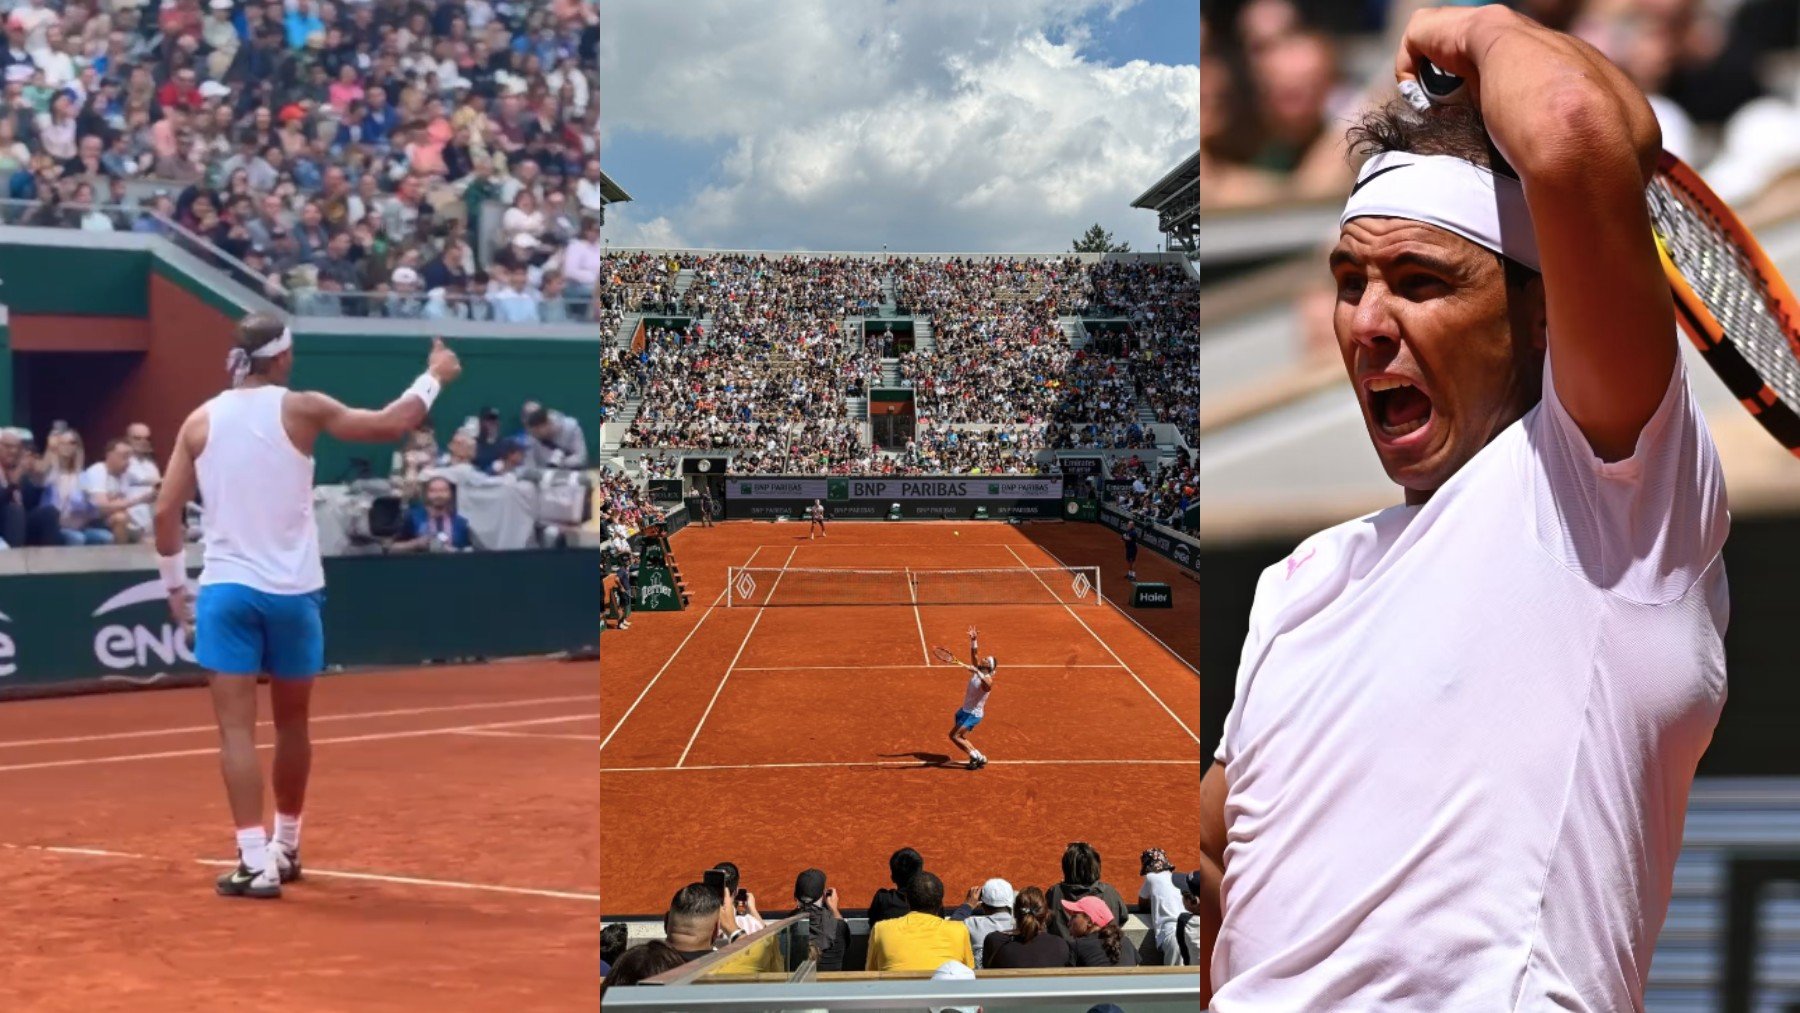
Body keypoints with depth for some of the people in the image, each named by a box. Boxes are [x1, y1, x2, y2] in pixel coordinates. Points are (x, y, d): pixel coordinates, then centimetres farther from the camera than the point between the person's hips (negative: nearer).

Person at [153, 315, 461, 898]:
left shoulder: (200, 422, 3)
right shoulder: (300, 410, -3)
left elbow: (166, 511, 2)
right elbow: (391, 425, 0)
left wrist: (174, 583, 14)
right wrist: (435, 376, 16)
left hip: (225, 588, 0)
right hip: (291, 591, 0)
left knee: (237, 728, -3)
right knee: (291, 725, 16)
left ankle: (256, 860, -12)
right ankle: (285, 849, 30)